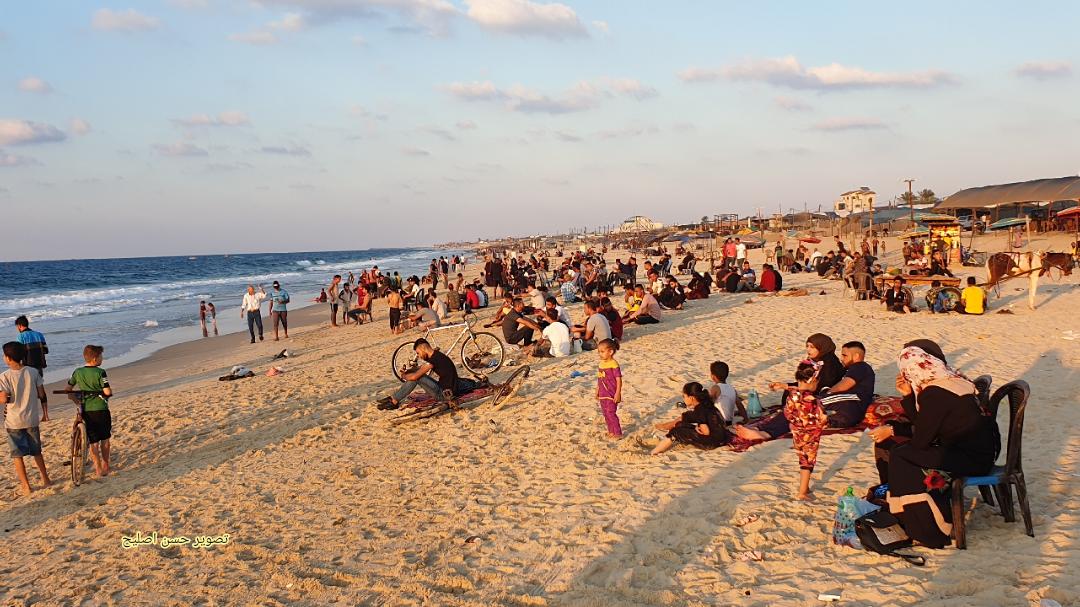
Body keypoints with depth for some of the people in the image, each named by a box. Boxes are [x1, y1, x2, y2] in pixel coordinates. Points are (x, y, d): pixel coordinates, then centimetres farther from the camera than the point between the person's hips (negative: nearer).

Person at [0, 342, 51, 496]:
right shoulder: (33, 372, -3)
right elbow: (42, 395, 0)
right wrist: (45, 412, 11)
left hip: (14, 421, -4)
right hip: (32, 419, 4)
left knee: (18, 454, 6)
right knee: (36, 451, 18)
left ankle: (25, 486, 8)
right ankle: (45, 479, 24)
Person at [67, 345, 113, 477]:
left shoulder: (78, 372, 3)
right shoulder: (100, 372, -11)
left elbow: (68, 388, 11)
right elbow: (107, 391, -17)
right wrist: (109, 393, 6)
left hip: (86, 410, 3)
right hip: (101, 409, -3)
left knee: (93, 441, 7)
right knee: (105, 438, 15)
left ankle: (98, 468, 3)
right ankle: (105, 465, 25)